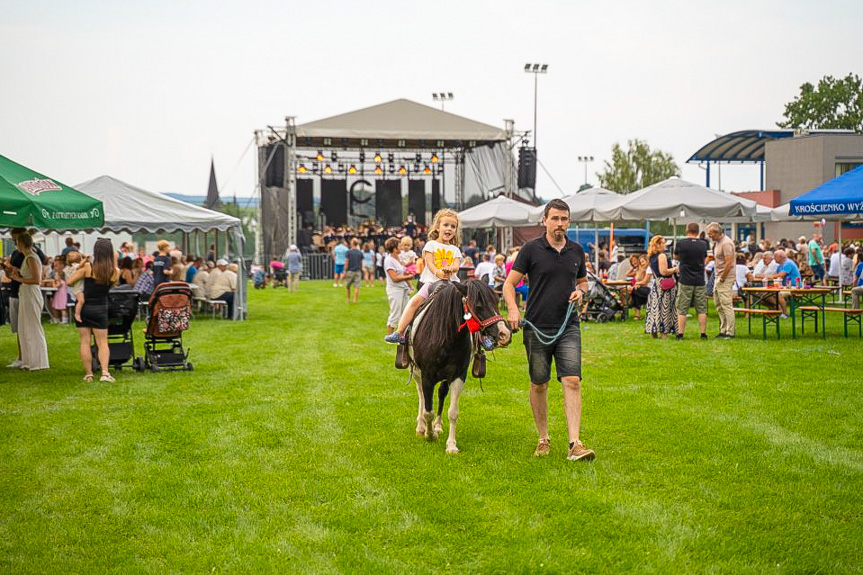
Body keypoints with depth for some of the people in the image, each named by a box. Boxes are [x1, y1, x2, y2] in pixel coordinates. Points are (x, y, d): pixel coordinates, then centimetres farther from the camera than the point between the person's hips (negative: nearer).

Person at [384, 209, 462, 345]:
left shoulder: (455, 250, 17)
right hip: (432, 281, -3)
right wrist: (439, 273, -25)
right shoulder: (431, 244, 9)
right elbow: (430, 263, -4)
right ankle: (399, 333, -24)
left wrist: (450, 269, -25)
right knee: (415, 301, -23)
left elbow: (456, 265, 0)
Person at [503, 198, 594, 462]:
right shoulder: (531, 249, -3)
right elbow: (509, 283, -2)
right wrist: (512, 309, -20)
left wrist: (580, 292, 0)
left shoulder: (577, 250, 8)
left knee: (572, 382, -11)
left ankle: (575, 444, -15)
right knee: (539, 385, 7)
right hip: (537, 328, -2)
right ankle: (543, 439, 23)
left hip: (568, 326, 2)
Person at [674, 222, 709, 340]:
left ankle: (680, 333, 0)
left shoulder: (681, 244, -6)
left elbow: (676, 256, 12)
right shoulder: (703, 244, 2)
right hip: (700, 281, 2)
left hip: (685, 281, -2)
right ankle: (703, 333, 6)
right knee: (702, 309, 7)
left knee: (682, 309, 3)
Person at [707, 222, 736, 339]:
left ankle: (730, 332, -6)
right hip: (718, 277, 10)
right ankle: (723, 330, 20)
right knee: (719, 305, 13)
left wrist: (722, 279, -17)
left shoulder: (726, 243, -16)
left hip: (726, 278, -10)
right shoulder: (717, 242, 14)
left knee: (726, 305, -8)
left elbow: (729, 263, -21)